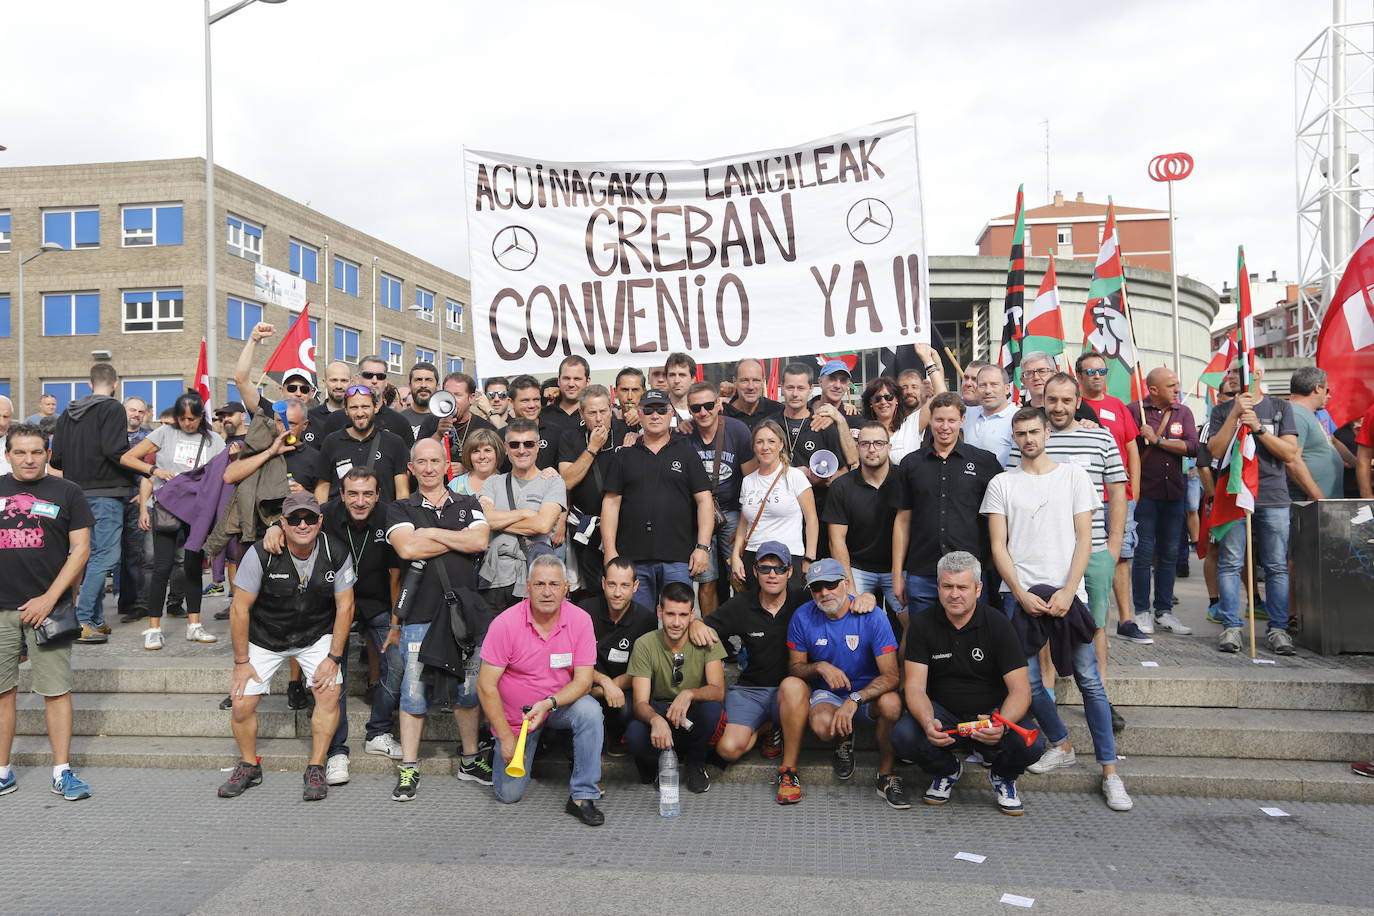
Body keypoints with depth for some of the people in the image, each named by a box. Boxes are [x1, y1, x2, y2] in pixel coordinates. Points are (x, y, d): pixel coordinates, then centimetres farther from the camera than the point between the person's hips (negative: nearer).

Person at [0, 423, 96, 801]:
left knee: (56, 691, 0)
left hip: (46, 606, -2)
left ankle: (62, 772, 7)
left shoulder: (66, 492, 3)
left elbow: (81, 549, -1)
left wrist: (49, 598, -9)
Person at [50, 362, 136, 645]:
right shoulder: (113, 409, -9)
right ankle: (81, 621, -12)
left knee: (94, 556, 15)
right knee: (106, 557, -7)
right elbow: (116, 452, -20)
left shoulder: (68, 413, 14)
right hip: (107, 493, -8)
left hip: (78, 492, 8)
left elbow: (56, 458, 12)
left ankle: (96, 620, 20)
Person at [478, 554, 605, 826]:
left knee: (589, 710, -31)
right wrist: (506, 737, -16)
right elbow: (486, 685, -15)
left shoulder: (580, 620, -15)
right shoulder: (505, 623, -19)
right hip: (515, 716, 0)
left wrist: (548, 703, -32)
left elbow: (583, 680, -14)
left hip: (561, 705, 1)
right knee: (509, 794, -3)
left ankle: (582, 797, -18)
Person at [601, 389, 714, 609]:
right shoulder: (625, 456, 12)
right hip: (633, 559, 1)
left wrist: (703, 546, -5)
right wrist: (610, 551, 0)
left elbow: (704, 500, 5)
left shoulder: (686, 453, 10)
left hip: (678, 559, -1)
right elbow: (611, 503, 8)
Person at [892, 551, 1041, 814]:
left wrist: (1002, 724, -37)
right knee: (904, 735, -29)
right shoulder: (922, 625, -6)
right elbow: (914, 686, -12)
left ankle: (1003, 776, 8)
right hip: (943, 715, 1)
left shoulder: (997, 624, -9)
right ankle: (948, 770, 8)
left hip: (992, 712, -1)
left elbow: (1020, 689, -15)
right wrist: (928, 722, -34)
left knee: (1028, 744, -31)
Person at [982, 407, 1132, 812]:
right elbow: (998, 545, 5)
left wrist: (1067, 591, -9)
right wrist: (1022, 594, -7)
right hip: (1019, 593, 1)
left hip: (1067, 592, -1)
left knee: (1089, 680, -4)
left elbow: (1084, 538, 3)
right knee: (1028, 681, 0)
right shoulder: (1002, 483, 10)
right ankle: (1061, 746, 23)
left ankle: (1110, 770, 4)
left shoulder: (1074, 476, 9)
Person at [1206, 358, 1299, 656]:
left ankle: (1278, 628, 7)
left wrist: (1258, 427, -10)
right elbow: (1215, 451, -2)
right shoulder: (1222, 411, 11)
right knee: (1230, 563, -3)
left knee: (1277, 566, 1)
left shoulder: (1280, 408, 11)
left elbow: (1290, 453, 2)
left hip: (1273, 498, 0)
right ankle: (1231, 627, 2)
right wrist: (1235, 414, -8)